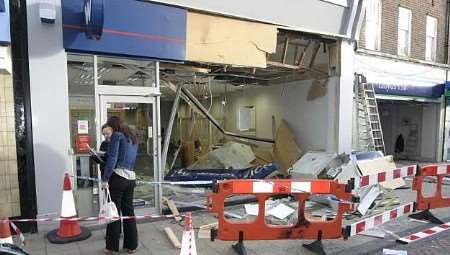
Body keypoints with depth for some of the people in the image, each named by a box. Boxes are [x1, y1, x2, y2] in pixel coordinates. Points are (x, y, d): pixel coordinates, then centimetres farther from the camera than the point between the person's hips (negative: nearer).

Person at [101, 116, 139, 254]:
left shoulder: (116, 135, -4)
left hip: (118, 177, -7)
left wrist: (105, 178, -8)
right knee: (129, 211, 12)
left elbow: (112, 159, -12)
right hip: (131, 178, 7)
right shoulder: (133, 137, 18)